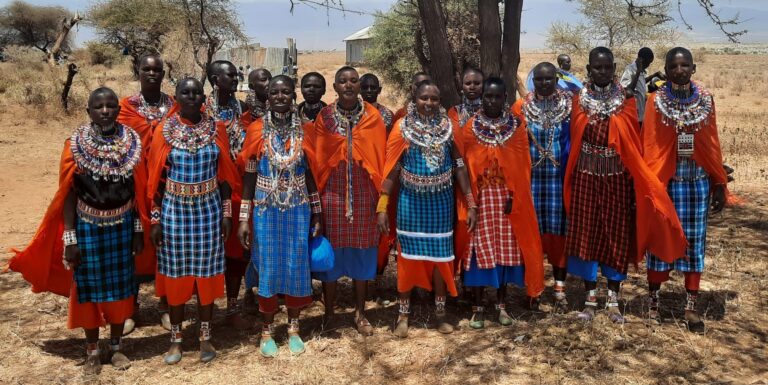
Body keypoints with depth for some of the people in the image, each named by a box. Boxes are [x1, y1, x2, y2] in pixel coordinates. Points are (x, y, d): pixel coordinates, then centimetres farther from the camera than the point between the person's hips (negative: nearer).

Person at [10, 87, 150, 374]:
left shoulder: (132, 143, -5)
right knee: (88, 288, 9)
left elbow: (139, 190, 0)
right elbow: (69, 194, -8)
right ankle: (92, 350, 25)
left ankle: (116, 346, 28)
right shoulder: (75, 145, -10)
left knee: (120, 286, 12)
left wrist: (139, 229, 0)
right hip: (88, 227, -1)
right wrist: (70, 238, -10)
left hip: (122, 227, 2)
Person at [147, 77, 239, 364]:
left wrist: (227, 213, 2)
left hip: (209, 211, 1)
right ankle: (176, 339, 23)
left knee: (207, 272, 8)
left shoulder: (216, 131, 1)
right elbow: (157, 179, -1)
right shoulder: (164, 131, -3)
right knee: (175, 274, 8)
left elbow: (225, 176, 5)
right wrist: (155, 219, -4)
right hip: (175, 210, -1)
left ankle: (205, 337, 22)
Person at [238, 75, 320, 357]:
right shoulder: (257, 130, -4)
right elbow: (249, 175, -1)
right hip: (266, 210, -1)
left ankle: (293, 329, 25)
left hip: (298, 210, 1)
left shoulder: (304, 130, 0)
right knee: (268, 268, 6)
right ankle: (267, 331, 22)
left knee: (296, 267, 8)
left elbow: (311, 174, 5)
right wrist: (244, 218, -3)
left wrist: (317, 214, 4)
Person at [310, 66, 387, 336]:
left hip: (364, 194, 1)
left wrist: (381, 194, -3)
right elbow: (317, 160, 1)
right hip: (333, 194, 0)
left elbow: (381, 157, 1)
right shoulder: (324, 117, 0)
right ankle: (329, 314, 21)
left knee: (362, 253, 9)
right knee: (331, 254, 6)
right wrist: (316, 195, -3)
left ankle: (360, 314, 23)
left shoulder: (372, 116, 1)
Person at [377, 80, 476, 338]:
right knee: (408, 256, 6)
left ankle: (440, 312, 25)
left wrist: (471, 204, -2)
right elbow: (392, 169, -7)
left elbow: (459, 166, 1)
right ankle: (403, 314, 20)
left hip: (441, 203, 2)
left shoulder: (448, 127, -1)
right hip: (411, 203, -2)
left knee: (441, 256, 10)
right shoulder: (403, 128, -6)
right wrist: (382, 207, -11)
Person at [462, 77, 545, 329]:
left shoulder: (516, 126, 3)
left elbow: (522, 165, 2)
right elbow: (465, 165, -1)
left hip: (507, 197, 1)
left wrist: (514, 196, -7)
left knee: (507, 249, 6)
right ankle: (478, 306, 11)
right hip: (481, 197, -1)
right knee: (480, 249, 1)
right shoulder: (471, 127, 1)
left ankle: (501, 304, 20)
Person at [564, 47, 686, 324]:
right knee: (586, 234, 3)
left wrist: (639, 178, -5)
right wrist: (569, 179, 5)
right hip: (586, 176, 1)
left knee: (618, 236, 4)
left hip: (618, 177, 0)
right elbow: (573, 141, 6)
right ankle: (590, 300, 15)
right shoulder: (579, 100, 2)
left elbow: (634, 143, -1)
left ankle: (613, 301, 17)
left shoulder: (626, 100, 0)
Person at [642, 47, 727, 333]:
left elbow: (713, 144, 6)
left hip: (698, 180, 3)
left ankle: (691, 306, 16)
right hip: (666, 181, -2)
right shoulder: (656, 102, -4)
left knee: (695, 241, 7)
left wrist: (719, 184, 5)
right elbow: (649, 147, -4)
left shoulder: (706, 100, 4)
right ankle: (653, 301, 18)